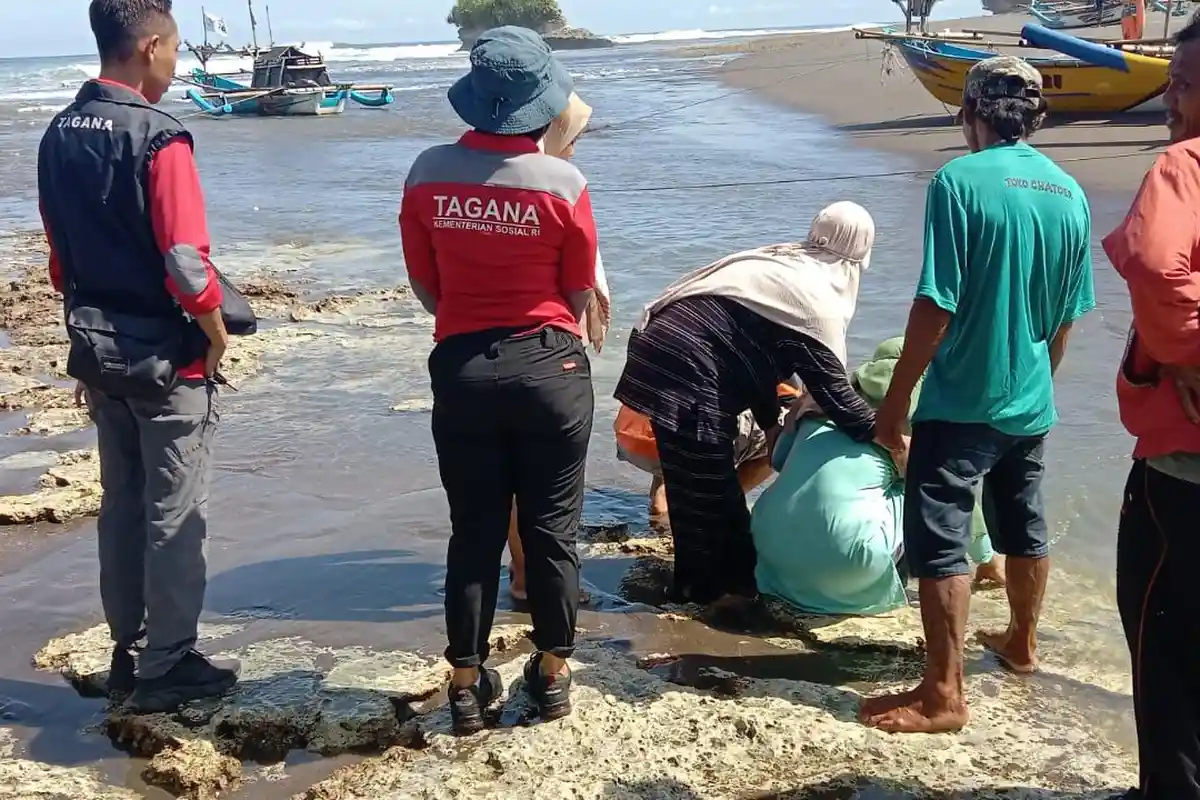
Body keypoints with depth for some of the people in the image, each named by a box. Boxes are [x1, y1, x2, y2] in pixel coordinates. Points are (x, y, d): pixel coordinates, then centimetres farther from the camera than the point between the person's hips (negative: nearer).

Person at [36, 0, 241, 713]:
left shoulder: (60, 134, 5)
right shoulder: (158, 138, -18)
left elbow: (63, 255, 11)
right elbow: (186, 265, -23)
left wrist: (91, 331, 19)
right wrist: (217, 336, -7)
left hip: (97, 349, 7)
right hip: (164, 357, -7)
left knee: (122, 503, 17)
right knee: (175, 514, 3)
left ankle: (128, 651, 26)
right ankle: (168, 666, 12)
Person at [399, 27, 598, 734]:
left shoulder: (428, 173, -4)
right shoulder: (562, 182, -11)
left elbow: (424, 286, 6)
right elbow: (579, 293, 1)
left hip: (462, 368, 2)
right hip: (549, 365, -2)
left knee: (474, 531, 11)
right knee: (552, 528, 11)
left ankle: (468, 686, 18)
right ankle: (552, 674, 23)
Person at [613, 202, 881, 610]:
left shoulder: (781, 264, 20)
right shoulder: (818, 298, -7)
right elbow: (830, 384, -8)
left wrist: (774, 426, 29)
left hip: (659, 347, 9)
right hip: (690, 370, -9)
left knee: (696, 482, 21)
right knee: (708, 486, 6)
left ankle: (696, 579, 33)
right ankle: (720, 584, 19)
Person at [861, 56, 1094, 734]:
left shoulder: (961, 181, -16)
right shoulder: (1070, 193, 4)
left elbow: (937, 305, -19)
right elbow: (1068, 316, 10)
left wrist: (896, 399, -11)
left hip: (963, 400, -7)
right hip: (1032, 401, 7)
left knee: (939, 539, -1)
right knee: (1025, 525, 22)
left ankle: (944, 694, 1)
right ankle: (1022, 645, 41)